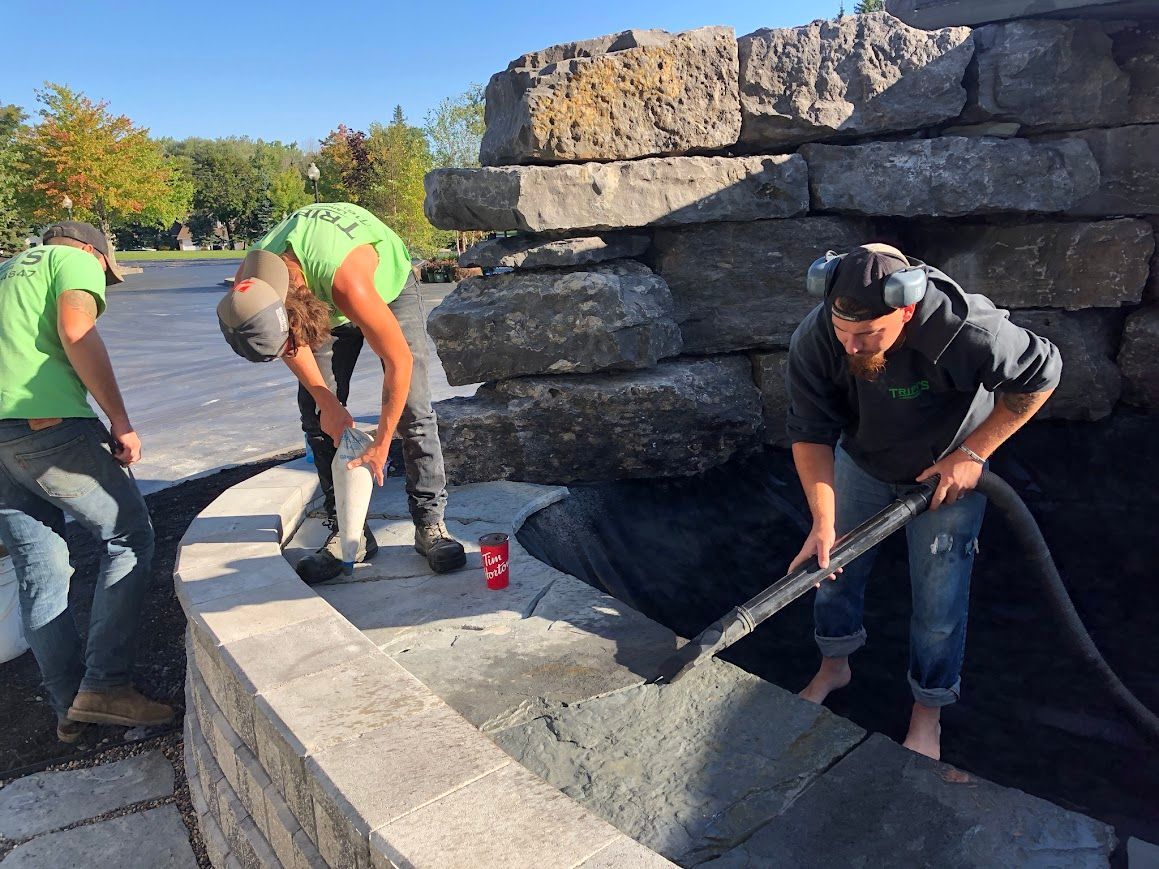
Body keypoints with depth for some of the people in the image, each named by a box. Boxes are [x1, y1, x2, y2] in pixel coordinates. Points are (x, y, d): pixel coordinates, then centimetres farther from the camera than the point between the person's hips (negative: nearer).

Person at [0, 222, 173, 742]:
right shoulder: (77, 260, 7)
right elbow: (76, 331, -13)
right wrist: (120, 421, -12)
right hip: (46, 423, -8)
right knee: (128, 538, 4)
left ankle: (70, 710, 16)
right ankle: (105, 685, -2)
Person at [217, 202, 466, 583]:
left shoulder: (347, 280, -46)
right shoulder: (248, 288, -30)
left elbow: (398, 361, -36)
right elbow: (293, 345, -8)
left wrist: (380, 445, -29)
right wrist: (326, 401, -14)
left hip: (389, 287, -4)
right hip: (324, 305, 5)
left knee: (412, 407, -14)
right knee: (318, 417, -5)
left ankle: (430, 522, -5)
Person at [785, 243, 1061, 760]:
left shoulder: (968, 332, -38)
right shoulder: (814, 342, -31)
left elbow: (1041, 374, -18)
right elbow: (811, 435, -23)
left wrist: (972, 453, -21)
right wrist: (823, 522, -32)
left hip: (947, 471, -2)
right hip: (860, 462, 3)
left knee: (939, 599, 4)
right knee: (831, 565, 14)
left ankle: (927, 715, 29)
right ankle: (834, 666, 43)